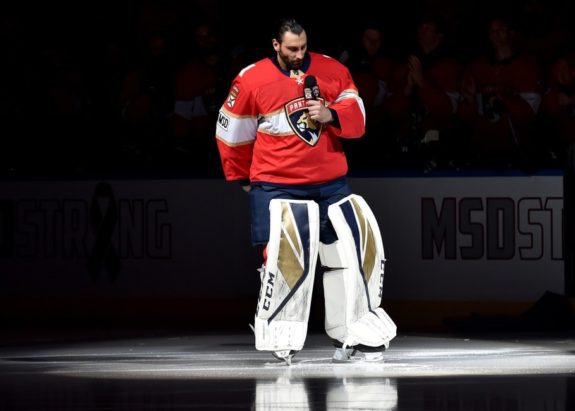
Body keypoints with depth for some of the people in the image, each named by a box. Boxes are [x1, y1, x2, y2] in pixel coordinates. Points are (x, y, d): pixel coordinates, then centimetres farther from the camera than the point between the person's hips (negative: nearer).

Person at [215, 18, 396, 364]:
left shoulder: (332, 71, 1)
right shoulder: (252, 81, -6)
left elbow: (357, 117, 3)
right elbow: (232, 132, 5)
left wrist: (330, 115, -18)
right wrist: (243, 177, 14)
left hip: (331, 182, 4)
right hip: (278, 185, -4)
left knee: (360, 247, 2)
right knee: (285, 256, -15)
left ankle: (355, 334, 15)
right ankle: (280, 340, -2)